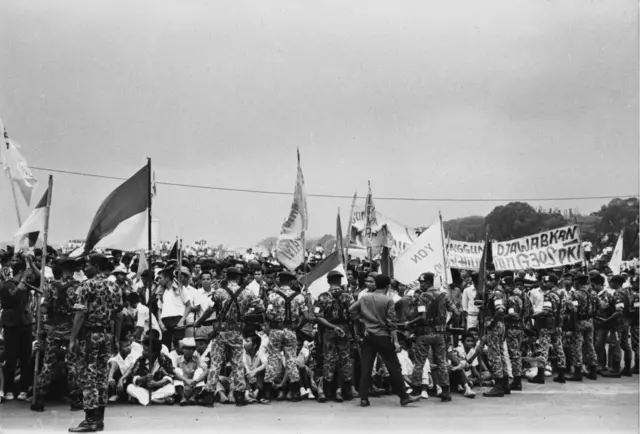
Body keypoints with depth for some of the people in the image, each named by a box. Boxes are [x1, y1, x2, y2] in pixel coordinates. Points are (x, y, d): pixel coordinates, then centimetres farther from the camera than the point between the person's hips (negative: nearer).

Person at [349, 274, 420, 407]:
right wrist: (395, 341, -10)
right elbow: (391, 323, -11)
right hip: (383, 337, -4)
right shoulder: (388, 301, -8)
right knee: (394, 367, 3)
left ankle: (363, 398, 5)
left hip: (368, 336, 4)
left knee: (365, 367, 6)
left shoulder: (364, 297, 4)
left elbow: (351, 310, 6)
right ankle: (404, 397, 7)